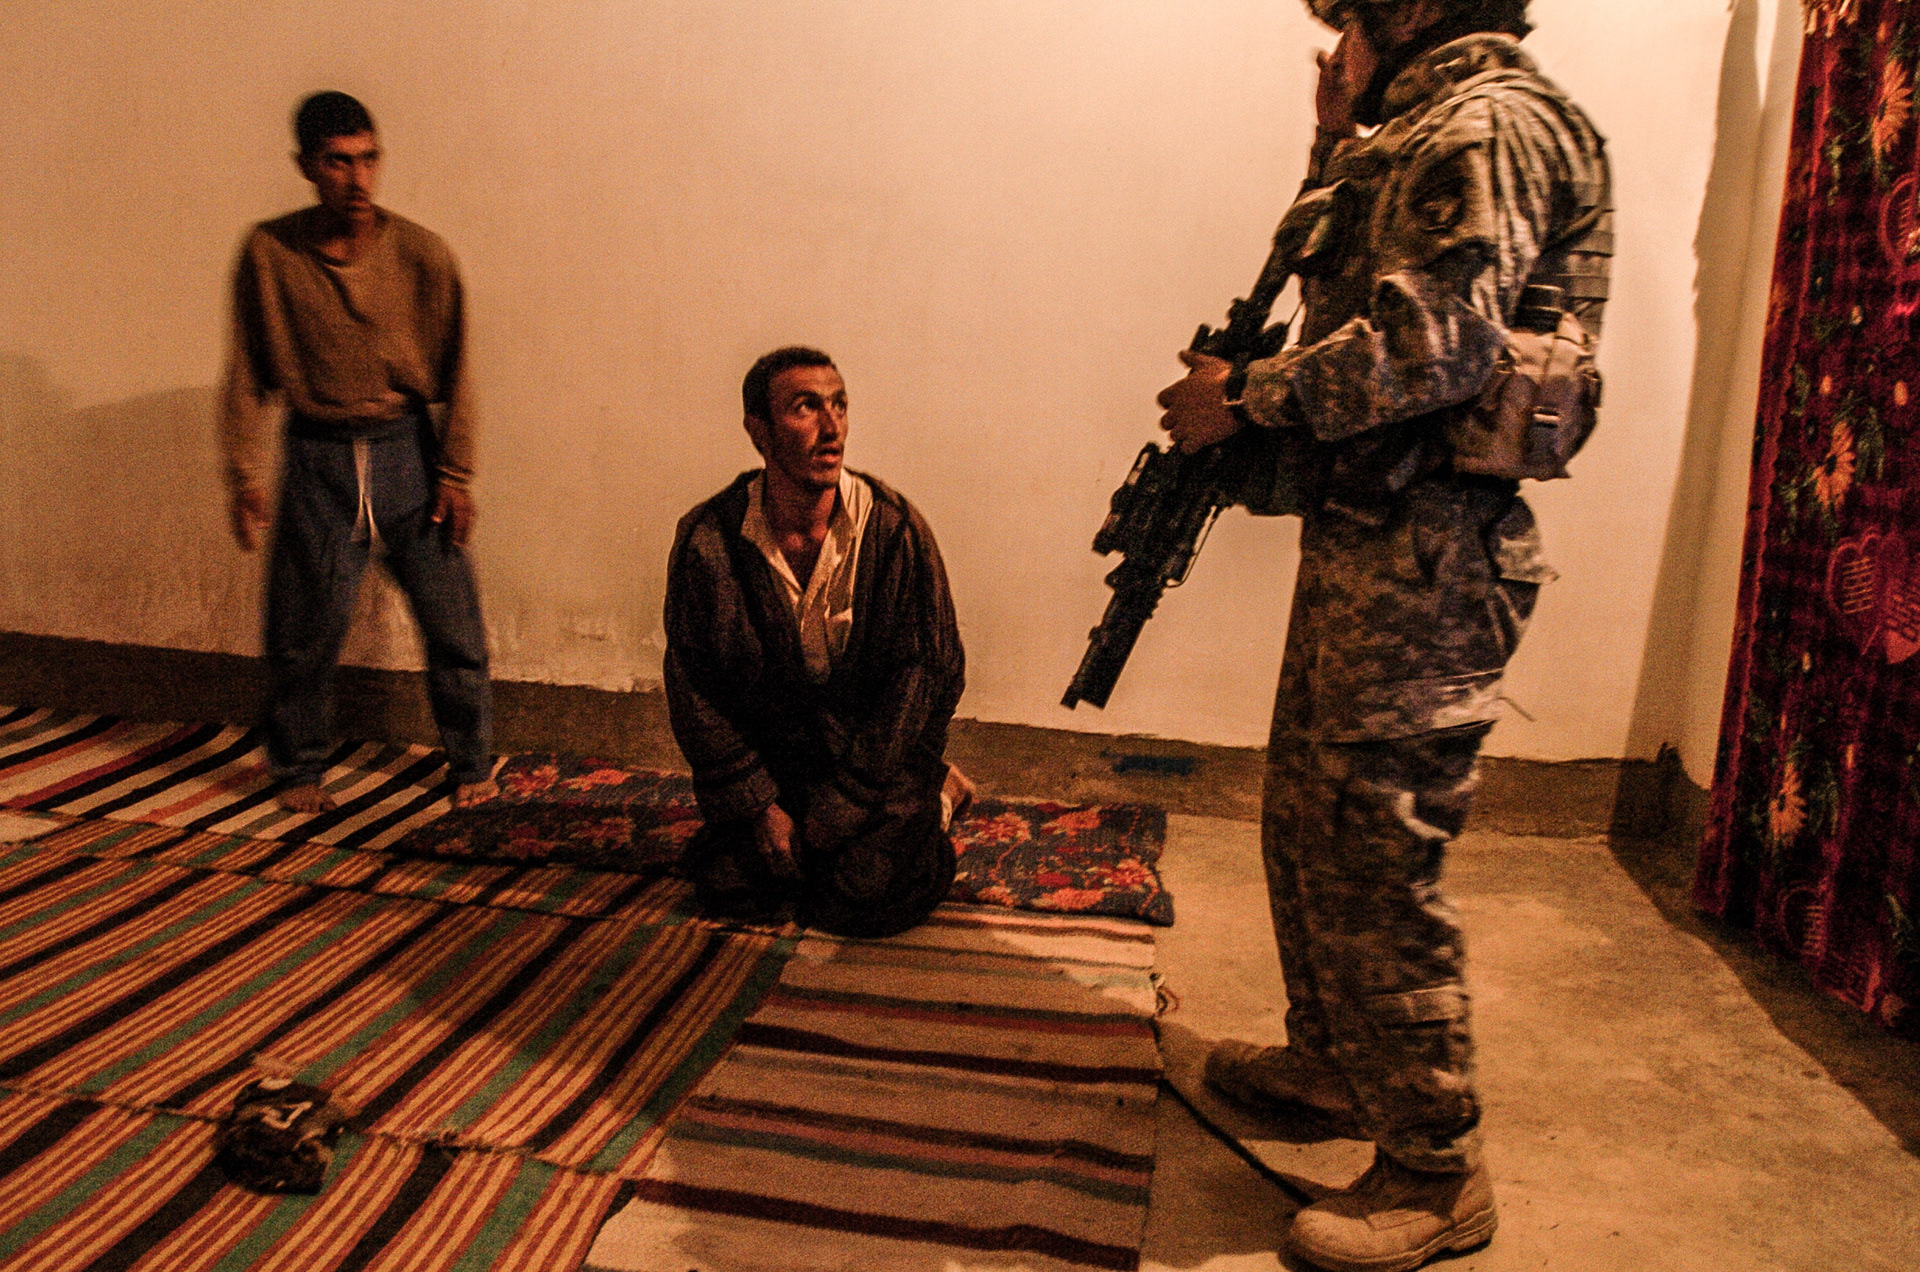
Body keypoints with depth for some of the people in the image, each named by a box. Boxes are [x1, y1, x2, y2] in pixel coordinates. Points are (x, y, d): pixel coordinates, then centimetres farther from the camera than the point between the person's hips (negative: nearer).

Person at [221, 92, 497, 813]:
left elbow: (453, 373, 1)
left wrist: (455, 475, -2)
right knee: (303, 630, 5)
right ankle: (299, 766, 27)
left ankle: (471, 764, 20)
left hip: (408, 453, 0)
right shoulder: (269, 252, -3)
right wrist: (244, 474, -2)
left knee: (454, 624, 2)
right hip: (317, 461, 0)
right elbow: (247, 373, 2)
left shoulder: (421, 254, -5)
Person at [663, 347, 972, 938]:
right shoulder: (707, 540, -13)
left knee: (865, 899, -17)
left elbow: (929, 671, -12)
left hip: (880, 755, -2)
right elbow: (694, 688, -4)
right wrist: (759, 805, -8)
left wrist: (841, 807, -13)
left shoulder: (896, 529, -16)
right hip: (770, 759, 2)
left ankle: (938, 799, 14)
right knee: (728, 886, -11)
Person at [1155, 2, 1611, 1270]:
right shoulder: (1429, 133, 21)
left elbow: (1436, 341, -25)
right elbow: (1347, 289, 30)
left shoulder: (1485, 127, -11)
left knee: (1378, 858, -6)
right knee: (1308, 822, 18)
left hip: (1424, 565, -11)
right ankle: (1331, 1063, 35)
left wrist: (1245, 396, -15)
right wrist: (1339, 141, 22)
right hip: (1369, 547, 11)